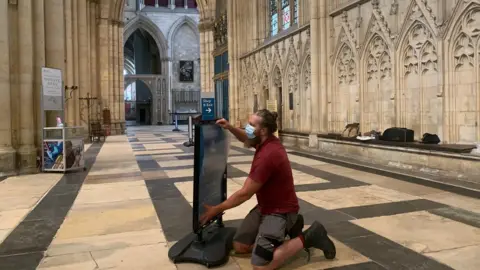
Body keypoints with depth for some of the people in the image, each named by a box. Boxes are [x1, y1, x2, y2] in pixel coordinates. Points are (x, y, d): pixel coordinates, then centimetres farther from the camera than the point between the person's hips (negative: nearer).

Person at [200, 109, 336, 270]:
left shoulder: (267, 155, -30)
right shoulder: (266, 141, -2)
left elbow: (245, 194, -23)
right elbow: (245, 138, 23)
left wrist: (217, 209, -11)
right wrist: (230, 128, 2)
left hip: (279, 211, -9)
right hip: (265, 206, 9)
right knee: (239, 246, 9)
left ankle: (308, 237, -3)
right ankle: (289, 226, 16)